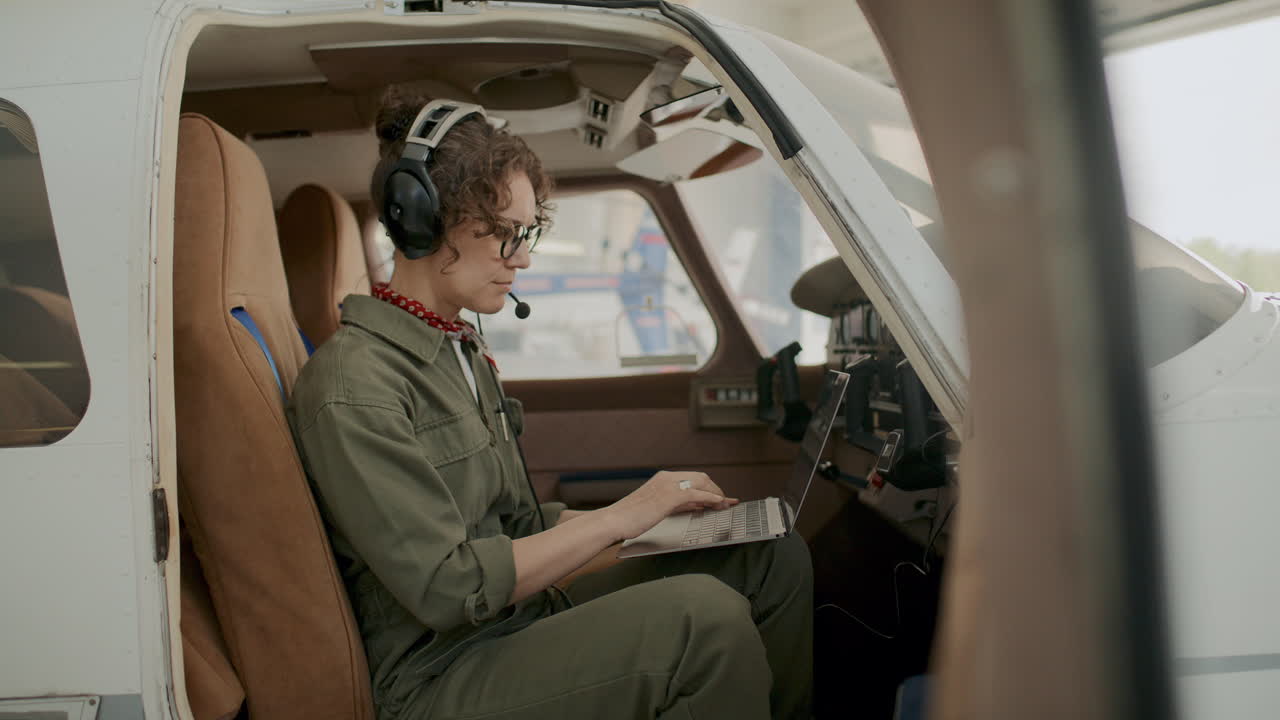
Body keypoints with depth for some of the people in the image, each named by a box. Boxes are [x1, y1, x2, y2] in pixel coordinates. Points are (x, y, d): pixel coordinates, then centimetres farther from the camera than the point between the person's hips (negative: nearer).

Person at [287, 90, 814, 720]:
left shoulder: (460, 353, 16)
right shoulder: (352, 386, -16)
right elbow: (446, 587, -22)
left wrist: (658, 512, 4)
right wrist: (621, 516, -16)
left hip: (524, 626, 10)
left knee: (776, 560, -1)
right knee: (703, 614, -29)